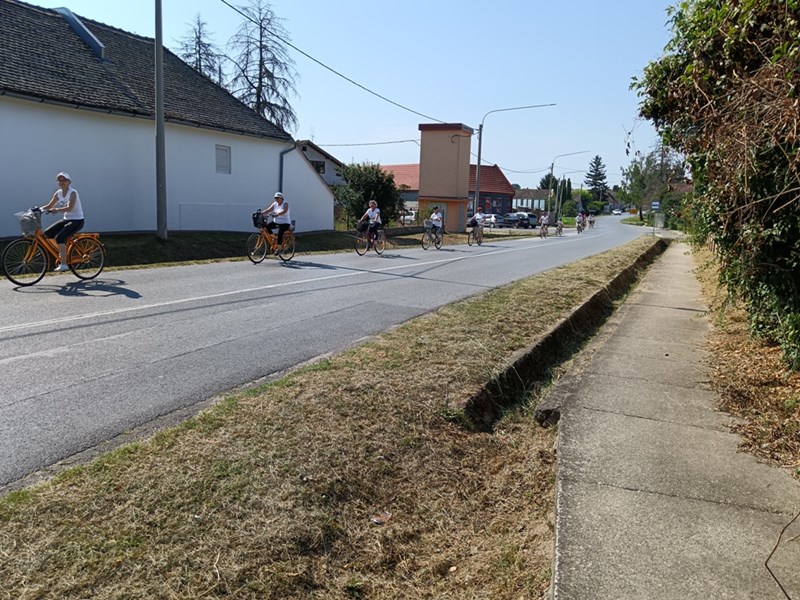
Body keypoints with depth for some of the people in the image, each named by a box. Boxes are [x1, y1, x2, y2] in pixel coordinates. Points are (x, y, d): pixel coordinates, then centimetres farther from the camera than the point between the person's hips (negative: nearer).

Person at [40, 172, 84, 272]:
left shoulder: (72, 192, -14)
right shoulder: (58, 193, 7)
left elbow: (69, 208, -27)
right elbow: (49, 206, 10)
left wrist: (56, 209, -39)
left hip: (77, 221, -8)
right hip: (66, 219, 8)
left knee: (60, 237, -25)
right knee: (47, 233, -3)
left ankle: (63, 264, -21)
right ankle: (62, 252, 13)